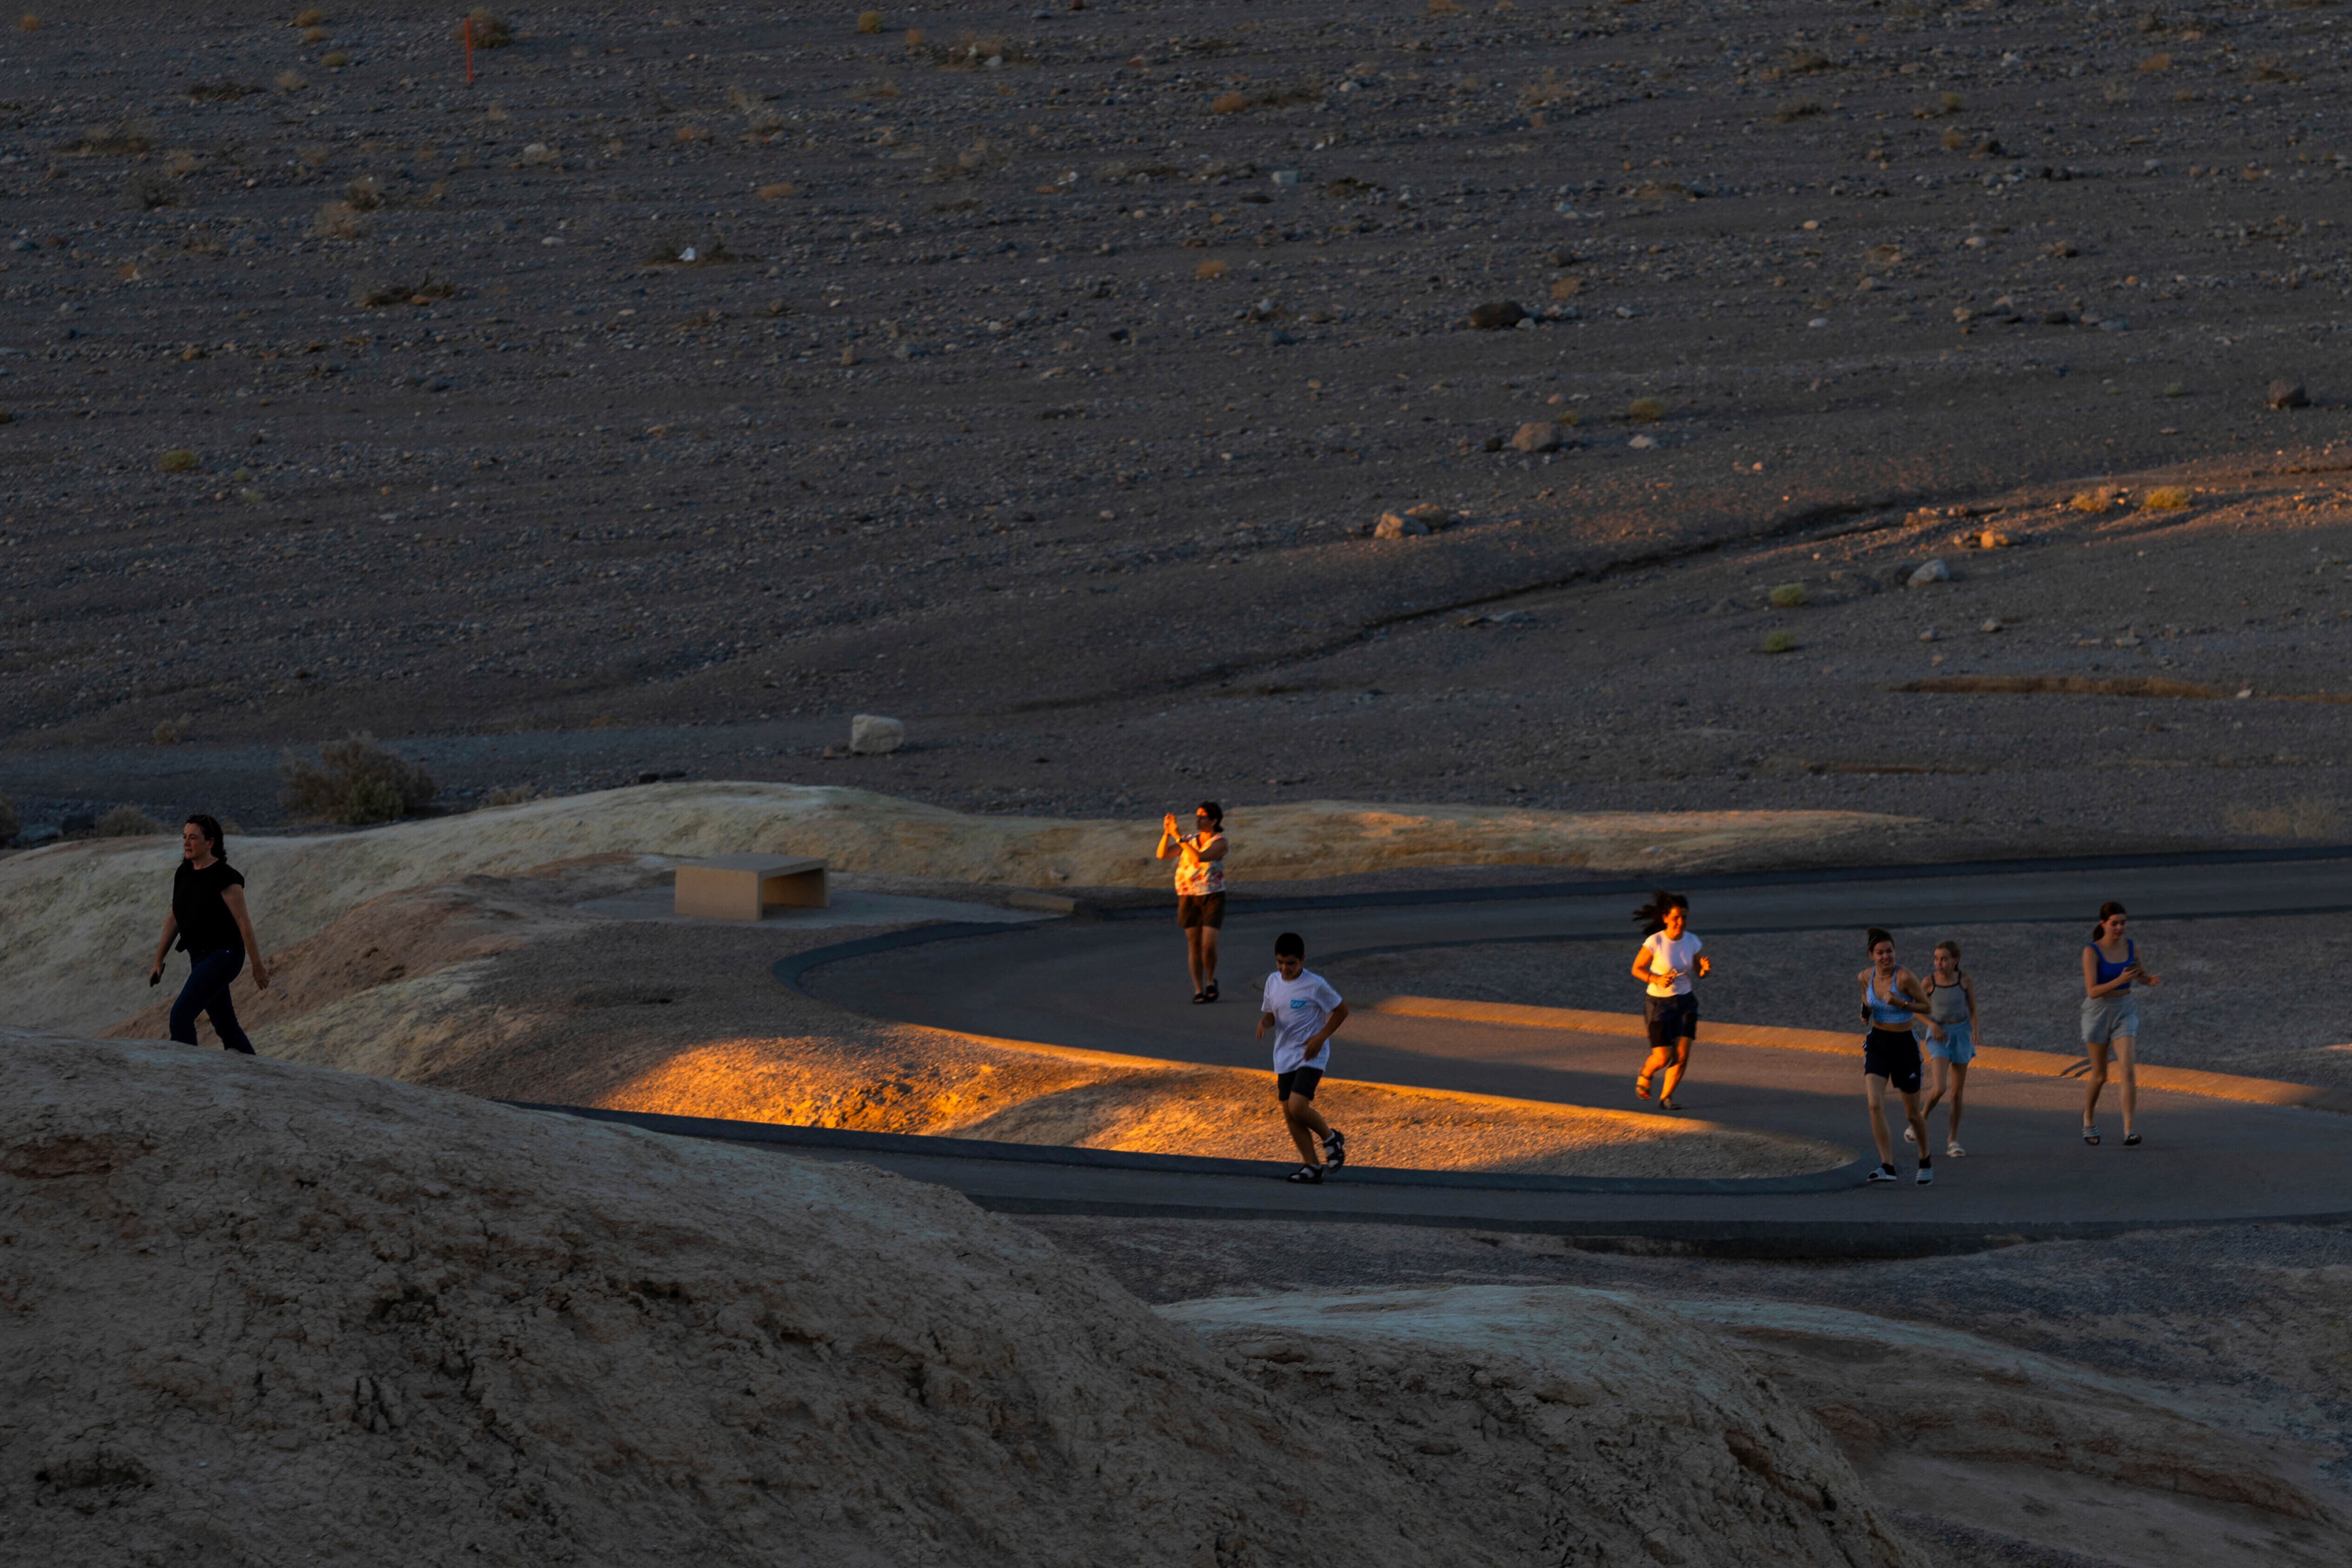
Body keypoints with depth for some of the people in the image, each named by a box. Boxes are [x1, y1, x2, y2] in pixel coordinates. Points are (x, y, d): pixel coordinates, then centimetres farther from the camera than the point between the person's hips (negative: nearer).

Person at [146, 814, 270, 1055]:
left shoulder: (225, 877, -17)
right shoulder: (183, 874, 7)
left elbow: (243, 923, -14)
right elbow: (174, 919, 15)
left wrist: (258, 966, -12)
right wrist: (159, 961, 14)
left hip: (223, 955, -8)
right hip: (200, 955, 9)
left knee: (181, 1014, -18)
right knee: (225, 1024, 15)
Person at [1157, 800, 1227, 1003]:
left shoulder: (1219, 842, -8)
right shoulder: (1189, 840, 6)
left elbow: (1199, 858, -25)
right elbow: (1161, 855, -2)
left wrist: (1179, 837, -28)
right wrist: (1167, 833, -17)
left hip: (1212, 897, -3)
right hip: (1189, 897, 4)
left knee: (1209, 946, -11)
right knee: (1194, 945, 2)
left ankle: (1211, 981, 15)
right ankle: (1198, 990, 8)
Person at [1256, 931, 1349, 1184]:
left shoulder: (1315, 985, -13)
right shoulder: (1273, 982, 5)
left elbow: (1341, 1011, -4)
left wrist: (1321, 1037, -14)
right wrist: (1264, 1021, -7)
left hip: (1311, 1056, -7)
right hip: (1284, 1057, 7)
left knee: (1298, 1106, -20)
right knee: (1289, 1113, 3)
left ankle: (1331, 1138, 7)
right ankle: (1312, 1165, 12)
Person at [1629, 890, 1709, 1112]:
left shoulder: (1692, 942, -4)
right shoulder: (1654, 942, -17)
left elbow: (1699, 973, 6)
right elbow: (1637, 969, -8)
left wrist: (1706, 969, -18)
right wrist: (1657, 980, -25)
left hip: (1685, 1003, 4)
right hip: (1659, 1004, -4)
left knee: (1682, 1055, -8)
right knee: (1663, 1058, -6)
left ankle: (1666, 1097, 9)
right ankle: (1646, 1074, 29)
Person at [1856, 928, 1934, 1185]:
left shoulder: (1905, 977, -16)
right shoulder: (1865, 977, -1)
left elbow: (1927, 1007, -10)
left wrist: (1901, 1003, -26)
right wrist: (1865, 1013, -6)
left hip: (1904, 1044, -3)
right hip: (1877, 1043, 3)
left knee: (1912, 1113, 9)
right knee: (1875, 1104, -18)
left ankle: (1925, 1161, 34)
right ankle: (1887, 1166, -17)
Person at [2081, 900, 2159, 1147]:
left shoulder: (2132, 947, -2)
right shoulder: (2091, 951, -14)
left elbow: (2140, 976, 15)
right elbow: (2092, 991, -21)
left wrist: (2152, 980, -9)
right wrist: (2119, 981, -35)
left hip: (2125, 1011, 2)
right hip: (2098, 1012, -2)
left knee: (2128, 1070, -15)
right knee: (2100, 1076, 9)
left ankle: (2130, 1131, -17)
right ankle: (2089, 1117, 39)